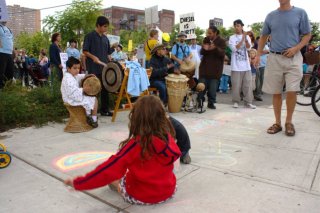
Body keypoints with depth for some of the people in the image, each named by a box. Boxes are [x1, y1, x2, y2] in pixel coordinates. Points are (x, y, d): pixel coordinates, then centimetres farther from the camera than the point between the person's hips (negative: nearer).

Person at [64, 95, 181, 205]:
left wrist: (77, 183, -15)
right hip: (169, 191, 4)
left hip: (141, 196, -3)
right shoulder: (169, 138, -13)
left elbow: (108, 170, -24)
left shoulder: (135, 145, -26)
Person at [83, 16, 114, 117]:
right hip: (93, 68, -6)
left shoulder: (105, 38, 15)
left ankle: (104, 109, 17)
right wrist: (93, 57, -23)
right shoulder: (90, 36, -3)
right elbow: (85, 51, -8)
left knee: (105, 88, 8)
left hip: (104, 68, 6)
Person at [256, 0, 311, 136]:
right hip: (274, 58, 2)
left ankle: (289, 122, 9)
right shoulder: (271, 16, 9)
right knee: (276, 93, 4)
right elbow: (263, 37, 17)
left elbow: (307, 35, 5)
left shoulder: (300, 13, 3)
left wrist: (296, 48, -12)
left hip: (293, 58, -2)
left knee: (292, 91, -10)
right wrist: (258, 55, 7)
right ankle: (277, 123, 16)